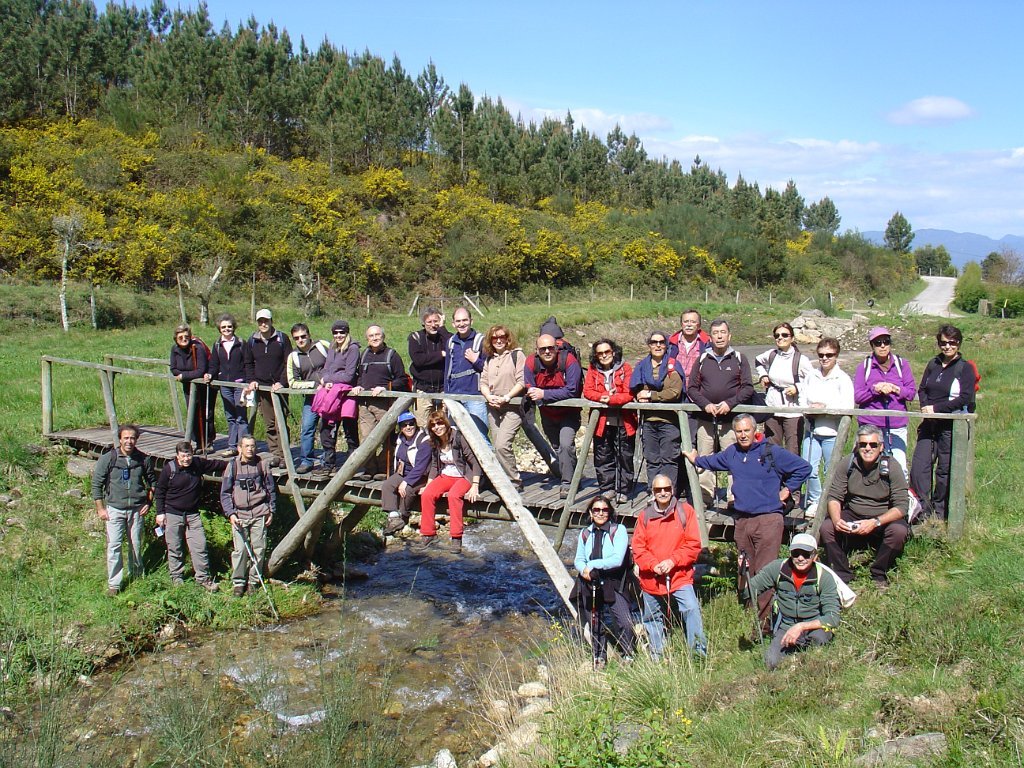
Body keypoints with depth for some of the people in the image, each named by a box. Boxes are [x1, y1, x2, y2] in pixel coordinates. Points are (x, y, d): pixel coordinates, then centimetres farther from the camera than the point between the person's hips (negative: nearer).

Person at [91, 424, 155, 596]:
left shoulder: (143, 459, -1)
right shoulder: (108, 459, -7)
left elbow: (152, 481, 13)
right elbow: (96, 483, -1)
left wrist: (148, 503, 4)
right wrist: (100, 509, -3)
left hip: (137, 509, 2)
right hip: (114, 509, -2)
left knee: (136, 545, 11)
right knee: (114, 546, -6)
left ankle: (136, 577, 29)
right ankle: (114, 584, 2)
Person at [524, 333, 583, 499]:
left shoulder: (568, 360, -25)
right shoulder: (531, 362, -14)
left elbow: (571, 391, -31)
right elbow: (529, 389, -11)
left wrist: (544, 394, -35)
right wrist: (532, 393, -35)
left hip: (568, 412, -5)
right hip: (547, 414, 5)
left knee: (566, 444, -22)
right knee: (556, 448, 17)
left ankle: (567, 483, -11)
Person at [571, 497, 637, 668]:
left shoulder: (618, 530, -5)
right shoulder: (585, 534, 10)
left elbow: (618, 559, -15)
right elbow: (578, 559, 9)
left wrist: (593, 565, -17)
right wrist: (584, 569, -14)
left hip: (614, 585, -4)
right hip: (590, 584, 4)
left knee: (625, 623, -14)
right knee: (595, 626, 12)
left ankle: (629, 657, 8)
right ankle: (599, 659, 31)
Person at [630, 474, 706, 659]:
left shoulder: (685, 510, -1)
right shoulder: (645, 515, 6)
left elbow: (693, 545, -5)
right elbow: (638, 547, 4)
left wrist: (672, 561, -16)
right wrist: (653, 565, -12)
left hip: (680, 576, -3)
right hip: (651, 579, 3)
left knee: (691, 609, -21)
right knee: (653, 619, 14)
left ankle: (699, 653, -13)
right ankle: (655, 657, 31)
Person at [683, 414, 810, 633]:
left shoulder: (771, 452, -3)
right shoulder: (732, 453, 15)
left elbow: (803, 468, 0)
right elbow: (712, 462, 38)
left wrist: (787, 490, 1)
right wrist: (695, 459, 43)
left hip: (768, 519, -6)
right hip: (741, 521, 6)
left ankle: (764, 621, -11)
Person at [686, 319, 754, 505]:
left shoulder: (739, 359, 7)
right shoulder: (702, 359, 12)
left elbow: (748, 388, 2)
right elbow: (691, 388, 9)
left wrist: (730, 403, -12)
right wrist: (705, 404, -8)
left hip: (731, 420, -2)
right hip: (705, 419, 2)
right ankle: (704, 497, 11)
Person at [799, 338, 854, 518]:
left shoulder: (843, 379, -7)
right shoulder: (812, 375, 7)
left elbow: (847, 407, -14)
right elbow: (802, 397, 14)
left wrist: (826, 408, -20)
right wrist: (808, 409, -6)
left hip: (832, 433, -4)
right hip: (812, 430, 4)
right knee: (808, 469, -1)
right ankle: (814, 501, 20)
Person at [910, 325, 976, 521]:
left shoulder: (965, 368, -2)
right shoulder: (933, 364, 13)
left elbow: (965, 398, -11)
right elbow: (922, 389, 13)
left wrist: (936, 408, -15)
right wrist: (925, 407, -8)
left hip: (952, 426, -5)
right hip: (929, 423, 5)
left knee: (944, 468, 1)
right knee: (919, 464, -2)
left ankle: (939, 511, 14)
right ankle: (923, 509, 7)